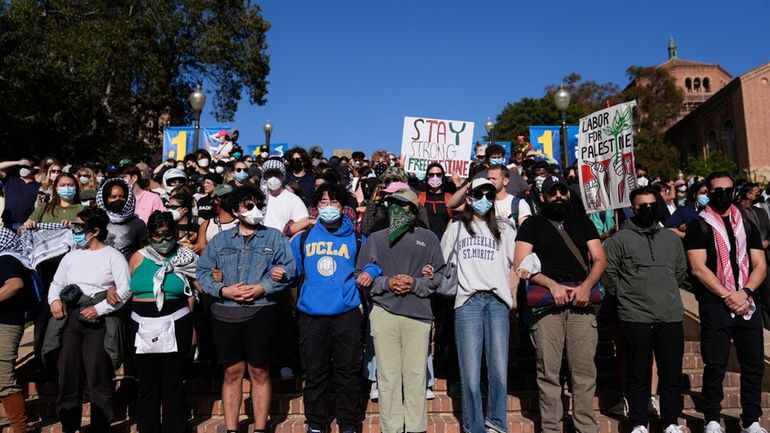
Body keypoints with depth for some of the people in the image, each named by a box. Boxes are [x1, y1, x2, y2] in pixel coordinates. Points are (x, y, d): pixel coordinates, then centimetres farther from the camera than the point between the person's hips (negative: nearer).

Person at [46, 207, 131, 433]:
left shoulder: (112, 256, -2)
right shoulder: (71, 256, 16)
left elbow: (125, 289, -9)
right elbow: (56, 283, 20)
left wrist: (100, 308, -15)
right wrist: (54, 300, 0)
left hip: (98, 322, -5)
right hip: (70, 319, 6)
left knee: (99, 379, -2)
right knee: (68, 376, 10)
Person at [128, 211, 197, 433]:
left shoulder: (185, 258, 2)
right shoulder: (138, 257, 7)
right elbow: (125, 286, 15)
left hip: (174, 327, -2)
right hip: (143, 328, 2)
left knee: (173, 384, 7)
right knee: (147, 384, 11)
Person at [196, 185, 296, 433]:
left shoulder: (274, 238, 5)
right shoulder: (220, 240, 11)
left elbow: (288, 269, -4)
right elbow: (202, 271, 6)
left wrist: (262, 288, -15)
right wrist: (222, 290, -9)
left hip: (261, 312, -2)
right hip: (225, 313, 2)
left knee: (259, 372, 5)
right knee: (232, 372, 8)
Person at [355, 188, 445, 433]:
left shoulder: (428, 238, 12)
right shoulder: (375, 239, 14)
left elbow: (438, 276, 8)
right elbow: (361, 275, 10)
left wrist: (415, 284, -8)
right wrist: (386, 283, -5)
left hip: (418, 314, -1)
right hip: (384, 313, 1)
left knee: (415, 375, 1)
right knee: (388, 376, 3)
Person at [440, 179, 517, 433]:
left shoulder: (504, 230, 18)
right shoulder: (456, 229, 16)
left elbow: (515, 264, 15)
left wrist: (513, 295, 6)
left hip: (497, 302, 1)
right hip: (467, 302, -1)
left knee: (499, 370, -4)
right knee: (471, 372, -3)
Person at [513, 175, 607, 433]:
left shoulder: (583, 222, 20)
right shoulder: (531, 224, 12)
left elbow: (599, 259, 11)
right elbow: (520, 264, 1)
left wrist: (586, 285, -8)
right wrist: (553, 285, -12)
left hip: (581, 301, 2)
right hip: (546, 301, -2)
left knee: (585, 369, -1)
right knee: (548, 370, -3)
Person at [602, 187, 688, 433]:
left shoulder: (671, 238, 14)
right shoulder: (620, 239, -1)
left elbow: (681, 272, 23)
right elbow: (607, 273, -1)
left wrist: (666, 292, 17)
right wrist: (625, 295, 3)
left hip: (671, 316, 4)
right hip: (635, 318, -4)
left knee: (672, 373, 9)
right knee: (638, 374, 4)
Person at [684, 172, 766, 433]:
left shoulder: (747, 226, 14)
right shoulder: (699, 226, 0)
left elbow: (759, 266, 8)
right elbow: (698, 268, -9)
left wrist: (745, 292, -10)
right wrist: (727, 296, -14)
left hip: (748, 303, 5)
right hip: (715, 305, -4)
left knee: (754, 364, 8)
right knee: (715, 366, -2)